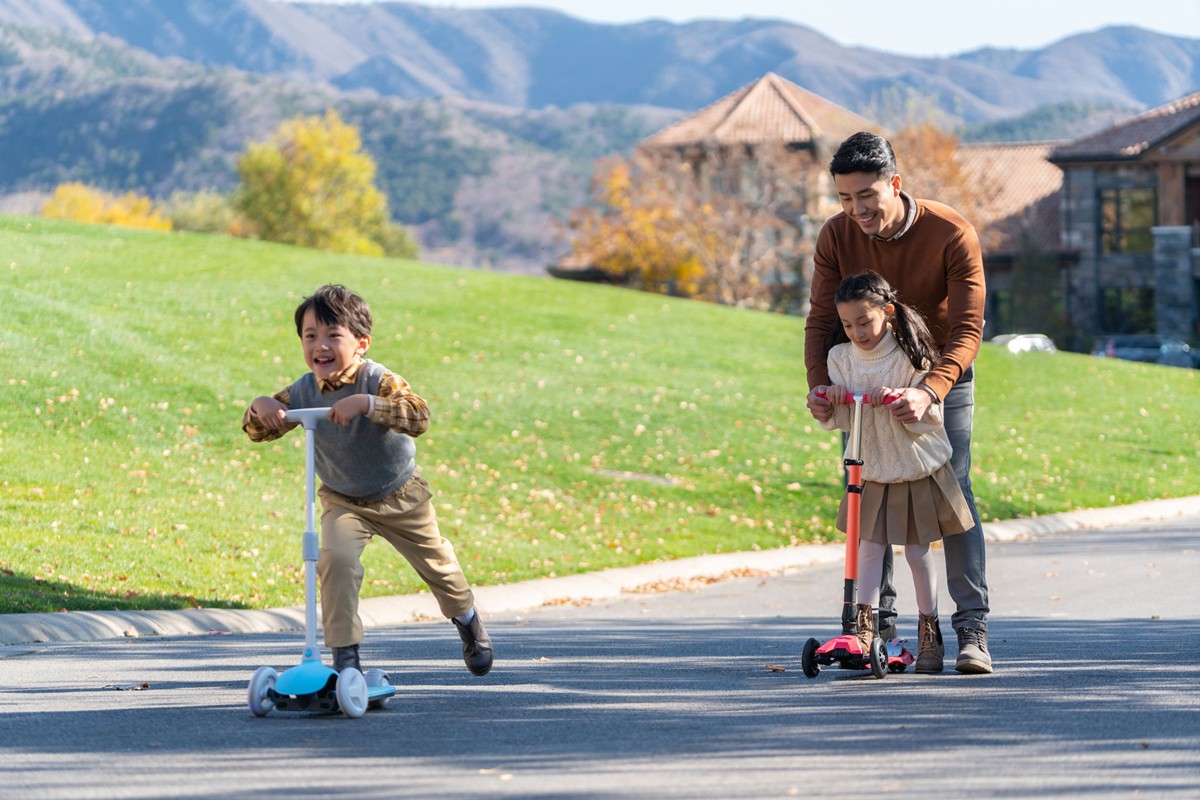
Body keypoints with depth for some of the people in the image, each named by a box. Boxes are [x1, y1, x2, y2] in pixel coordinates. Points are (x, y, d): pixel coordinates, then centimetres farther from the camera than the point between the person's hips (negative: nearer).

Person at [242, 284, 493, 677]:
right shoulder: (302, 393, -16)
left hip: (400, 495, -2)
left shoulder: (379, 381, -28)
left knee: (435, 564, 15)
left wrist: (365, 403, -56)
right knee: (336, 557, -26)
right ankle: (345, 654, -19)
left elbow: (418, 416, -45)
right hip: (343, 501, 2)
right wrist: (260, 407, -29)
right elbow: (259, 431, -5)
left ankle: (468, 621, 47)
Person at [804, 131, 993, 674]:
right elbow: (822, 318, -12)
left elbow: (967, 329, -29)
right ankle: (877, 619, 9)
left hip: (942, 378, -3)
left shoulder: (952, 235, -25)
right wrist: (818, 383, -31)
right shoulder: (836, 237, -15)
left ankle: (972, 628, -11)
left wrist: (928, 392, -45)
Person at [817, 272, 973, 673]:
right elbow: (838, 420, -2)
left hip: (918, 470, -3)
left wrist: (898, 400, -32)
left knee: (917, 551, 1)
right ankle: (865, 625, 2)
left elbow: (927, 417, -15)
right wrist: (831, 400, -23)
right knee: (870, 546, -2)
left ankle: (929, 630, 13)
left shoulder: (912, 356, -14)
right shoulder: (841, 358, -3)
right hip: (870, 471, 3)